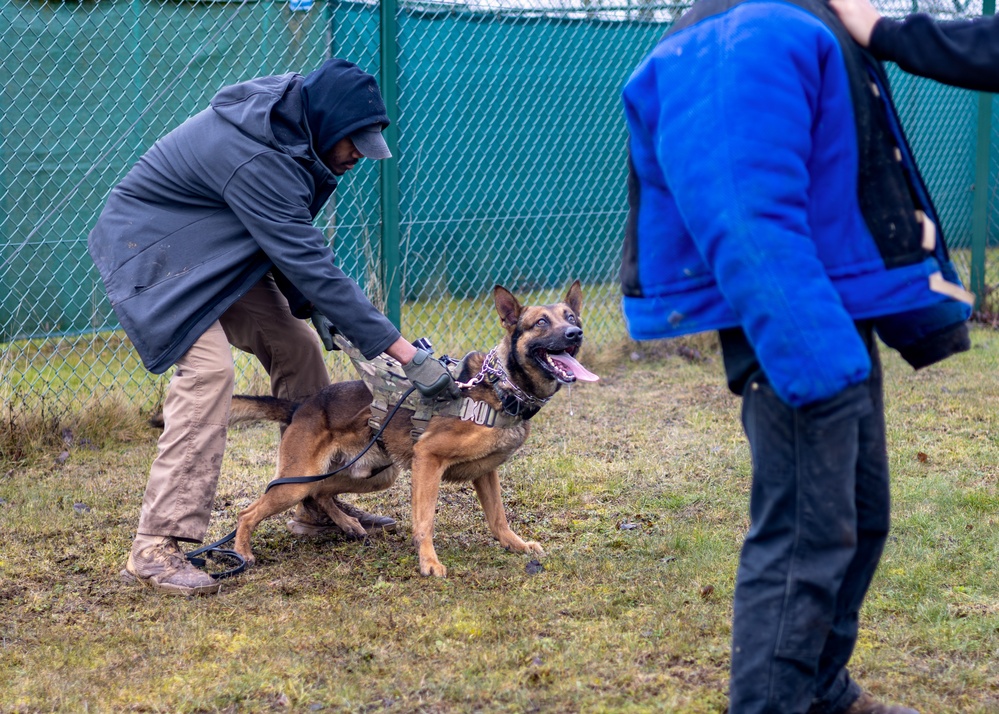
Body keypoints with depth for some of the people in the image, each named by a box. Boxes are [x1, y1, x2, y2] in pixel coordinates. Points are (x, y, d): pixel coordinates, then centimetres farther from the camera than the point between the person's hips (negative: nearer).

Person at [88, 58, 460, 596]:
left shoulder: (290, 121, -5)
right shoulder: (256, 159, -34)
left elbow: (292, 242, 10)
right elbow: (311, 265, -35)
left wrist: (312, 304, -3)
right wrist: (405, 353, -35)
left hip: (219, 252, 10)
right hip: (155, 249, -9)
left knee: (296, 347, 6)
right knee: (207, 369, -25)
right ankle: (156, 546, -26)